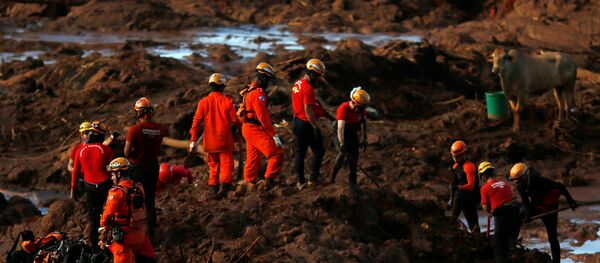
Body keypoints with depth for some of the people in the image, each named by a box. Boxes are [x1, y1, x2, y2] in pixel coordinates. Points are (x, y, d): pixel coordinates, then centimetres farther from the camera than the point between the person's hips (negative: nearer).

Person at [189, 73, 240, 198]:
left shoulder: (203, 102, -1)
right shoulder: (227, 101, -6)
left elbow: (196, 121, -2)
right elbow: (234, 120, -4)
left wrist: (193, 140, 2)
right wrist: (241, 124, 20)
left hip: (210, 141, 3)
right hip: (225, 140, -3)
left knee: (214, 164, 18)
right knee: (226, 163, -2)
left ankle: (213, 187, 16)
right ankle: (224, 183, -23)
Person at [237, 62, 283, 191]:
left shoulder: (250, 90, 16)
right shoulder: (258, 93, -17)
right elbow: (263, 116, -21)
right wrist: (275, 135, -19)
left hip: (247, 128, 10)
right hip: (256, 129, -10)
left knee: (253, 159, 17)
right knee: (276, 154, -13)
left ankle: (248, 185, 22)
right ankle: (268, 182, -15)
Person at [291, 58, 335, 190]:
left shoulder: (297, 84, 11)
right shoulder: (308, 89, -19)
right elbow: (308, 110, -24)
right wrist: (316, 127, -23)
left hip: (297, 122, 9)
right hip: (307, 124, -9)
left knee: (299, 152, 10)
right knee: (318, 152, 2)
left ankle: (300, 181, 12)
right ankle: (313, 179, -1)